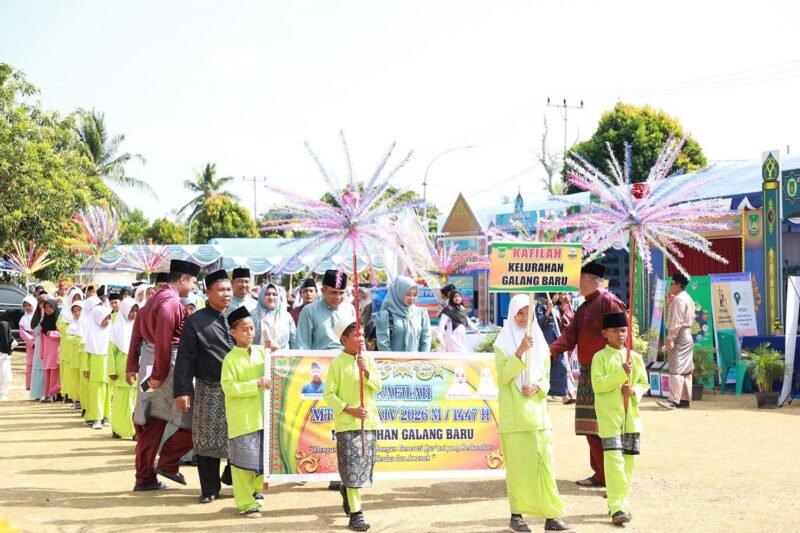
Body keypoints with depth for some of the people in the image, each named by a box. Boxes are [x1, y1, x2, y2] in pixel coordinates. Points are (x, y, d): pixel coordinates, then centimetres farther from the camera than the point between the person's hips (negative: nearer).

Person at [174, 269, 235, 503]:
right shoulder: (195, 322, -2)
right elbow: (185, 359, -5)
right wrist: (182, 391, -12)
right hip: (209, 390, -3)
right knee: (207, 440, 3)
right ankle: (210, 488, 14)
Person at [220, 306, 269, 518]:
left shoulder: (261, 352, 6)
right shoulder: (230, 359, -9)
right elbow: (229, 387, -16)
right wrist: (256, 384, -20)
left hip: (263, 416, 5)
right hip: (242, 419, -5)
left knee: (264, 458, 13)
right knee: (244, 461, -1)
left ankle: (256, 490, 35)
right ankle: (246, 503, 8)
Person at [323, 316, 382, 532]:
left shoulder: (368, 359, 7)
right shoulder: (337, 363, -6)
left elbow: (378, 386, -1)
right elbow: (329, 395, -7)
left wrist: (366, 371, -16)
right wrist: (349, 409, -15)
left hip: (369, 421, 5)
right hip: (347, 423, -5)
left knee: (365, 465, 12)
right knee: (352, 467, -7)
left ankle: (346, 489, 41)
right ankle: (355, 514, -4)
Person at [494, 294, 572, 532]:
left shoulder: (540, 342, 11)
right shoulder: (502, 343, 0)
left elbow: (546, 377, 12)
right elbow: (502, 376, -10)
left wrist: (536, 387, -9)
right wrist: (519, 352, -21)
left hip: (537, 410, 3)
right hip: (514, 413, -3)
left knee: (544, 462, -2)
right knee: (517, 463, -1)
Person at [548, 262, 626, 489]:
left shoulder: (609, 302, -11)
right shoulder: (584, 308, 17)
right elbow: (570, 335, 10)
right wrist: (550, 351, -6)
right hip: (587, 372, 9)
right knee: (590, 428, 12)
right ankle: (600, 474, 20)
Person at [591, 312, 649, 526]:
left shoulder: (635, 357, 9)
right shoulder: (600, 357, -4)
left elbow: (644, 383, 13)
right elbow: (598, 385, -13)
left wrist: (635, 391, -9)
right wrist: (621, 373, -20)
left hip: (631, 417, 5)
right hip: (609, 418, -5)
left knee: (628, 461, 9)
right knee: (614, 461, -13)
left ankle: (621, 502, 23)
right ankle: (617, 508, -15)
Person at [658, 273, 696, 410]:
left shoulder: (679, 300, -13)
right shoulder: (688, 298, 18)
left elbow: (676, 321, -21)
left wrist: (670, 338, -21)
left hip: (679, 336, -11)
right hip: (687, 335, 11)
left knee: (676, 368, -15)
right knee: (686, 369, 10)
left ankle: (673, 400, -21)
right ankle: (685, 400, 11)